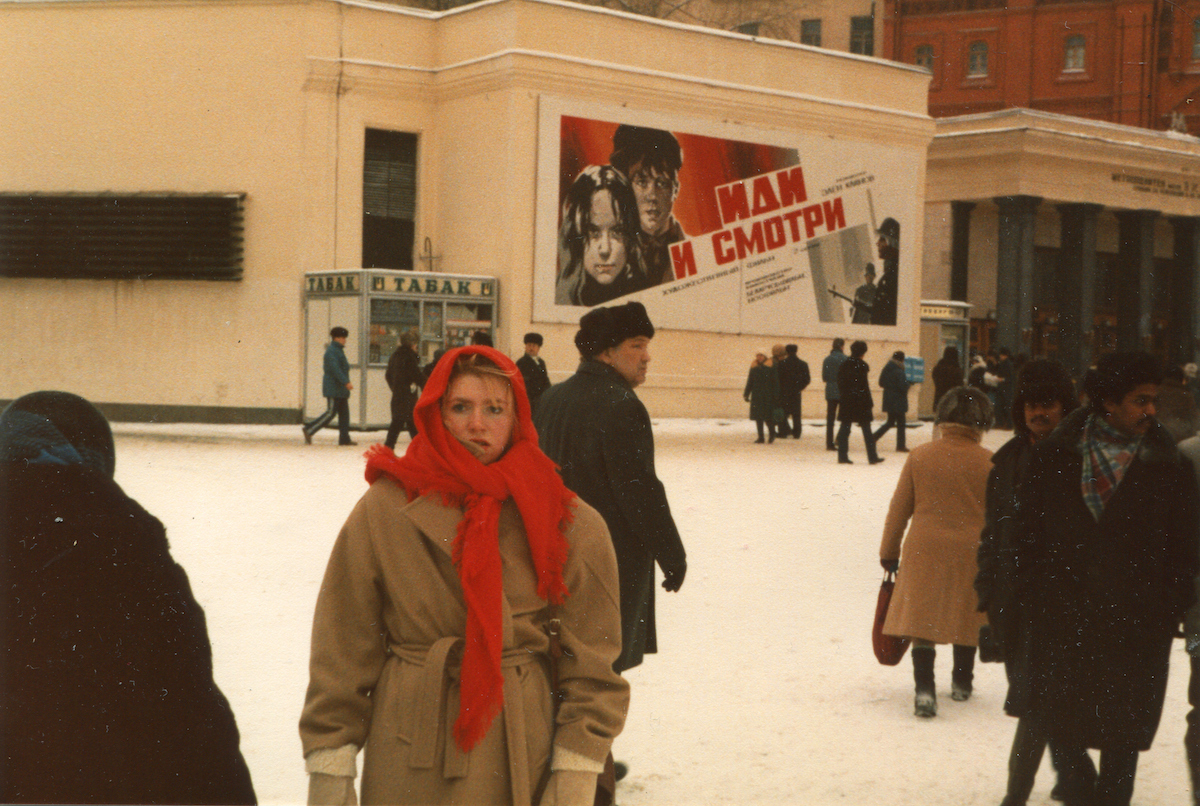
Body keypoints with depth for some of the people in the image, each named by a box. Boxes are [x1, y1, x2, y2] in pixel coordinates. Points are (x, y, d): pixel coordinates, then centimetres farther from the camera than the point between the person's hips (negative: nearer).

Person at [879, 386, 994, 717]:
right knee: (966, 617, 18)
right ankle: (962, 682, 34)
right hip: (972, 552, 1)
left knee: (923, 617, 3)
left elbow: (899, 509, 1)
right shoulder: (988, 462, -6)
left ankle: (925, 688, -12)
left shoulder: (920, 456, -4)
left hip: (924, 550, 0)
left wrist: (889, 552, 12)